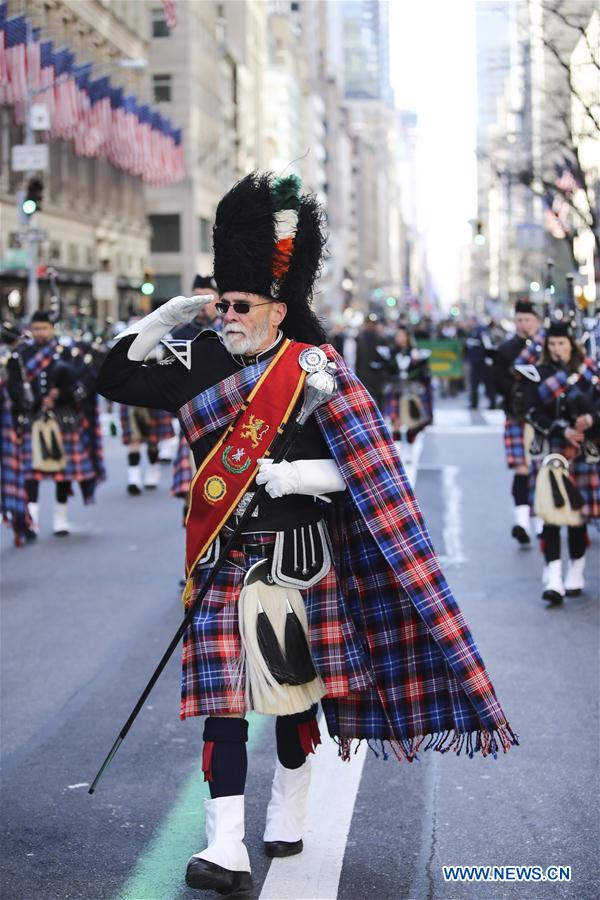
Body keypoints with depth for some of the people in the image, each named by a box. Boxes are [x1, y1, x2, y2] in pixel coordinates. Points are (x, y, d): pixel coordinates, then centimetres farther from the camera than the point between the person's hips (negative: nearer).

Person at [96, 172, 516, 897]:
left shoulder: (315, 372, -7)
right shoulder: (200, 361, 3)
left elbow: (365, 466, -7)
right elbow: (114, 380, 8)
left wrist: (298, 475, -22)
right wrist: (166, 315, 0)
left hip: (298, 558, -1)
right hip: (223, 560, 2)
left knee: (297, 687, 13)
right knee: (225, 696, -5)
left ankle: (288, 818, 33)